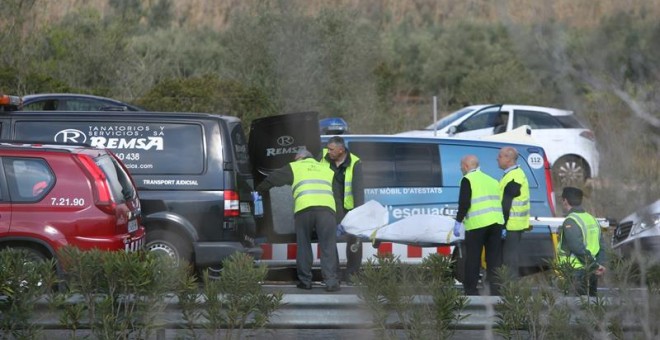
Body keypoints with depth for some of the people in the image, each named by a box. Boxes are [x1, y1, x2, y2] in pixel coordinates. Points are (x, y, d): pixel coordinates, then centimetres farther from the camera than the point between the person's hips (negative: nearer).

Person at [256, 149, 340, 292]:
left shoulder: (295, 167, 24)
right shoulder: (327, 170, 32)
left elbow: (272, 179, 25)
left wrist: (259, 190, 40)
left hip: (304, 208, -1)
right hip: (327, 208, 1)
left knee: (303, 246, 11)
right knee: (328, 247, 1)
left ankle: (305, 281, 11)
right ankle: (331, 281, -7)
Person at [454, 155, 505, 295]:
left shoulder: (468, 179, -3)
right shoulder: (491, 180, 20)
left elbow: (464, 203, -14)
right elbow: (500, 202, 20)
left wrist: (458, 221, -7)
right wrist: (503, 226, 21)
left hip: (477, 224, -6)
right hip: (496, 223, 6)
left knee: (472, 260, 2)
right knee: (494, 260, 9)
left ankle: (470, 291, 4)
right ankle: (496, 291, 6)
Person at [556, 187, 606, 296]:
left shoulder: (570, 222, -13)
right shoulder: (592, 219, 16)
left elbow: (579, 248, -20)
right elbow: (602, 246, 12)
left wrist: (594, 266, -15)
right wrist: (600, 263, 0)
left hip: (576, 272, -8)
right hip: (591, 275, 8)